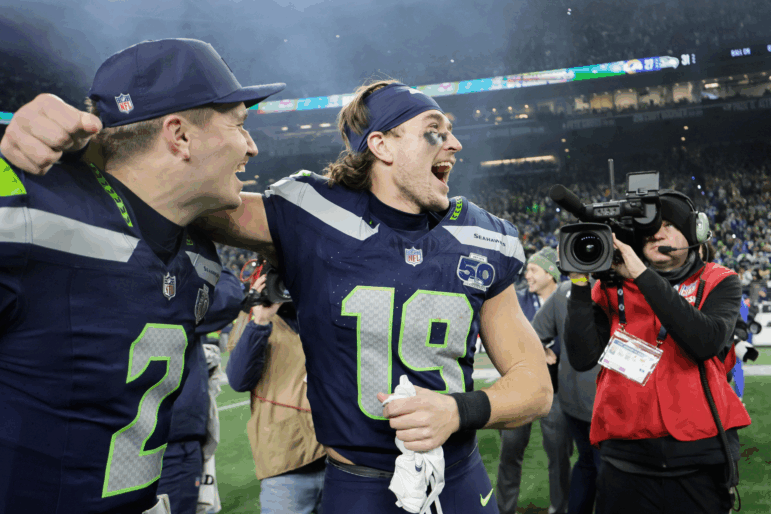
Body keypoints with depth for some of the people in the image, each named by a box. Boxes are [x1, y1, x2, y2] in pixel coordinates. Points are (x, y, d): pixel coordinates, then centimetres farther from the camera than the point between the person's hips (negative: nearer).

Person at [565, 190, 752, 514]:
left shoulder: (718, 283, 4)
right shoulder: (612, 287, 5)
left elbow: (707, 341, -18)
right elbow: (583, 358, -6)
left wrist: (644, 275, -19)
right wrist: (580, 283, -13)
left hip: (700, 458, 0)